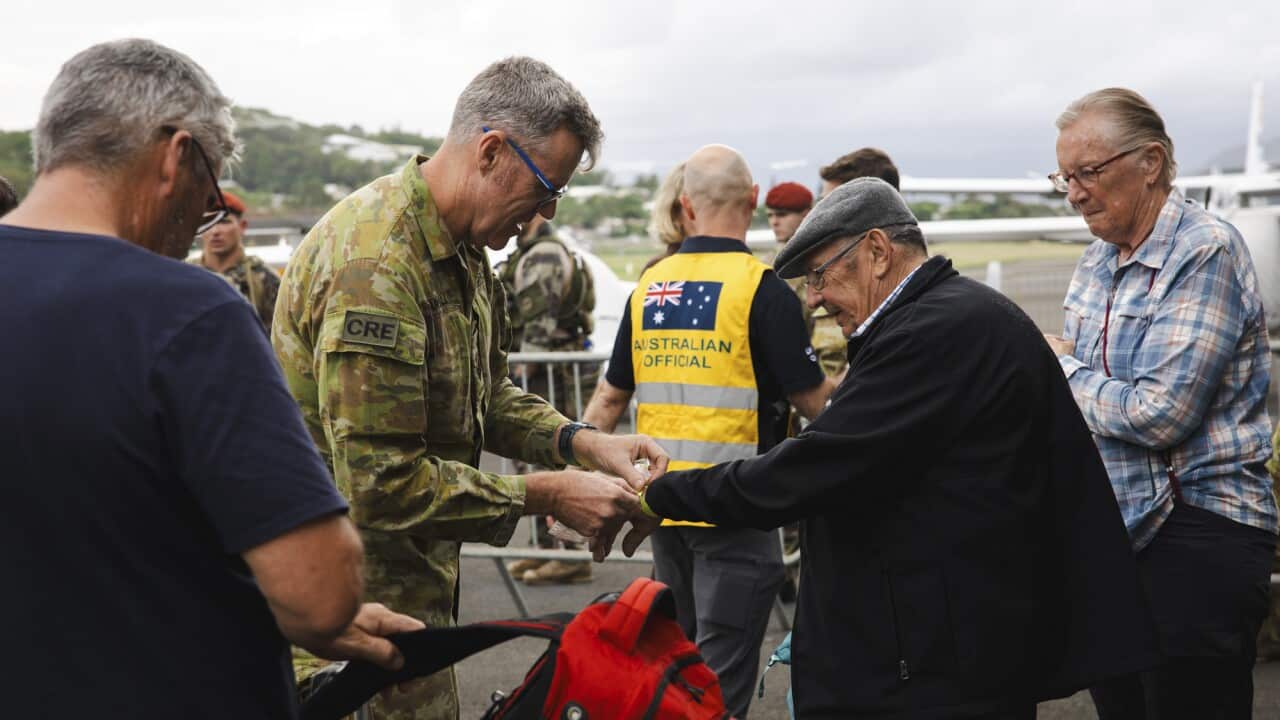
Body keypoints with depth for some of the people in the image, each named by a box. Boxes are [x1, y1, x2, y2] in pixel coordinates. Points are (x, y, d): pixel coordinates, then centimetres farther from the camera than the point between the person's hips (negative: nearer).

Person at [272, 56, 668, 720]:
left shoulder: (460, 251, 8)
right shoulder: (374, 264, -27)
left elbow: (485, 394, 16)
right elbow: (381, 484, -29)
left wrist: (579, 441, -2)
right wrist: (545, 496, -23)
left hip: (412, 574, 10)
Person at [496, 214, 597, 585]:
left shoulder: (545, 254, -14)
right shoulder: (525, 254, 21)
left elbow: (542, 320, -20)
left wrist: (524, 366, -19)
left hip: (549, 374, -11)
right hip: (539, 376, 11)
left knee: (551, 466, -10)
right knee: (531, 461, 15)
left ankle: (570, 557, -7)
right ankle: (548, 549, 22)